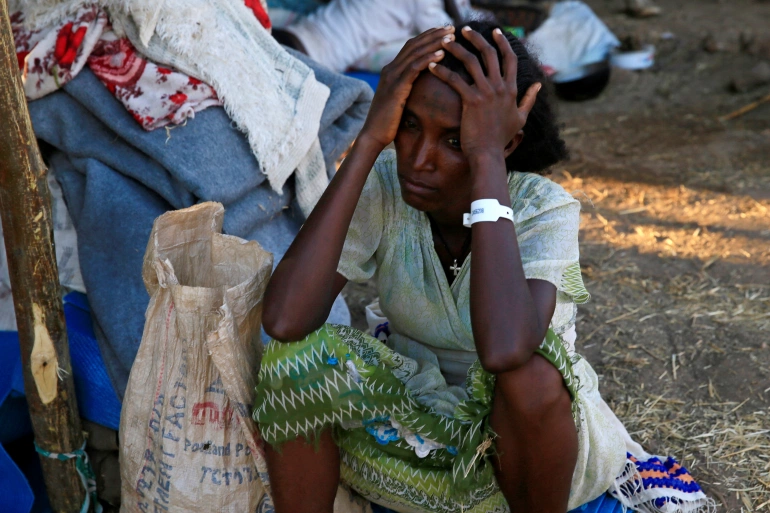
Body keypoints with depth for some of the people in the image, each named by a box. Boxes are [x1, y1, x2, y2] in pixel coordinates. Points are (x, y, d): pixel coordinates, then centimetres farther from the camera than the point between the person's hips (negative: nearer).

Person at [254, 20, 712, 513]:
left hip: (532, 432, -2)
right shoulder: (382, 188, -17)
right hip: (422, 428, 2)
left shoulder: (545, 210, -24)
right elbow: (284, 321, -34)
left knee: (529, 369, -35)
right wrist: (370, 141, -33)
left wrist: (487, 159, -40)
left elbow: (504, 349, -46)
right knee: (299, 356, -24)